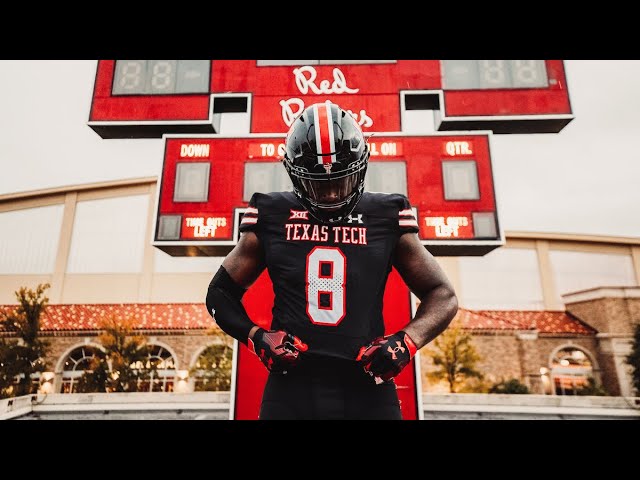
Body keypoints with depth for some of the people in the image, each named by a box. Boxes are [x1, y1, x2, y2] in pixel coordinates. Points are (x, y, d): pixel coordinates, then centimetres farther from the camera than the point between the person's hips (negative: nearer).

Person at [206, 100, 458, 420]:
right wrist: (257, 338, -6)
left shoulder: (385, 218, 0)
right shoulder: (272, 219, 0)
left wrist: (407, 342, -10)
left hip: (367, 392, 1)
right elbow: (220, 292, 11)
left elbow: (443, 295, 8)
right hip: (290, 392, 1)